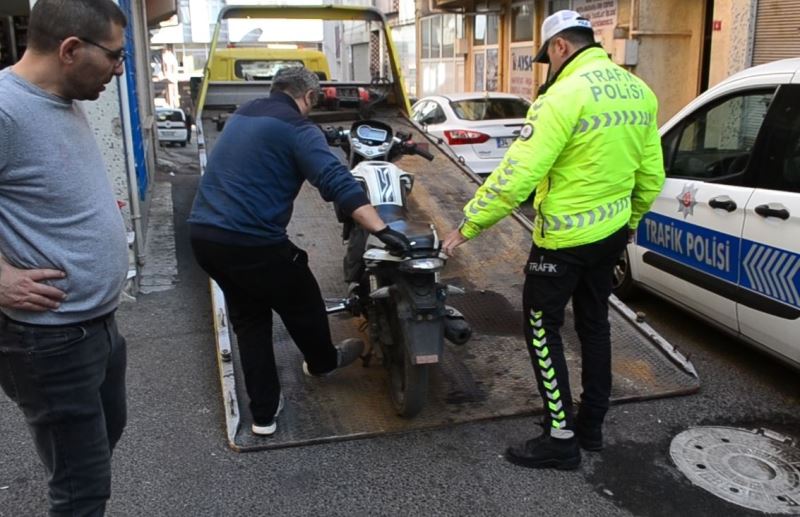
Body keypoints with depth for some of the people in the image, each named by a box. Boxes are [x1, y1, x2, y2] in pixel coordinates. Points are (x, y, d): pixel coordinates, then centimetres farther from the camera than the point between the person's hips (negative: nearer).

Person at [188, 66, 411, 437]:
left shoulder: (242, 115, 17)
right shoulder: (296, 127, -8)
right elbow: (337, 182, -22)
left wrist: (319, 142, 43)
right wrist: (381, 230, -27)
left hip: (203, 234, 8)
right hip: (251, 242, -8)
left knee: (248, 319, 21)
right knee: (301, 305, 19)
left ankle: (263, 413, 24)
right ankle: (323, 362, 47)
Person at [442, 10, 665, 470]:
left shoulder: (566, 95, -20)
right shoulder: (640, 92, 5)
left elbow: (517, 174, -25)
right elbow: (651, 176, 9)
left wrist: (469, 225, -16)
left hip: (565, 237, -8)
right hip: (611, 232, 8)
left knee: (543, 330, 5)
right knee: (594, 324, 19)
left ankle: (561, 440, 11)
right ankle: (592, 426, 32)